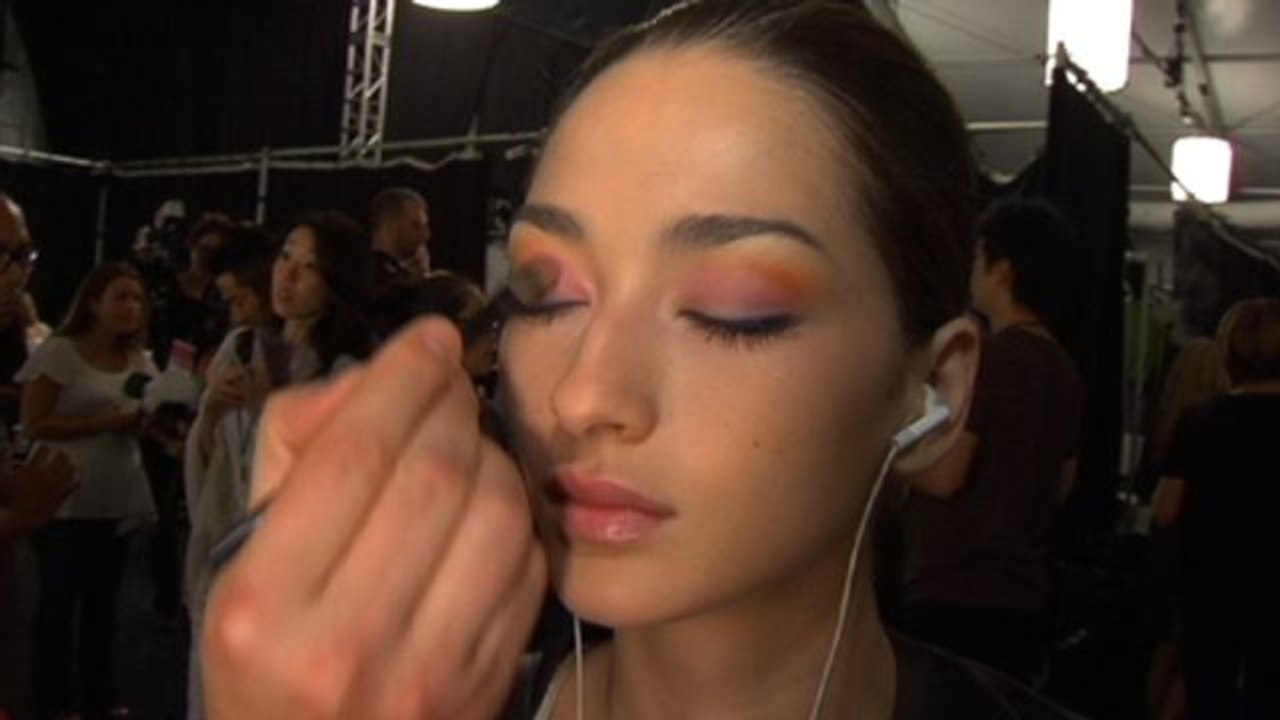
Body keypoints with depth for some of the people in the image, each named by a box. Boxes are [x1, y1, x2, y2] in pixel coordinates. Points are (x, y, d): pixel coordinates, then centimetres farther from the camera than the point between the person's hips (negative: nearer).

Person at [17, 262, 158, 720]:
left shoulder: (140, 361, 9)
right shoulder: (58, 352, -10)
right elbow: (34, 424, -15)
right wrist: (106, 422, -20)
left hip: (119, 501, 6)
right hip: (66, 501, -6)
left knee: (103, 602, 14)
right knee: (60, 602, 2)